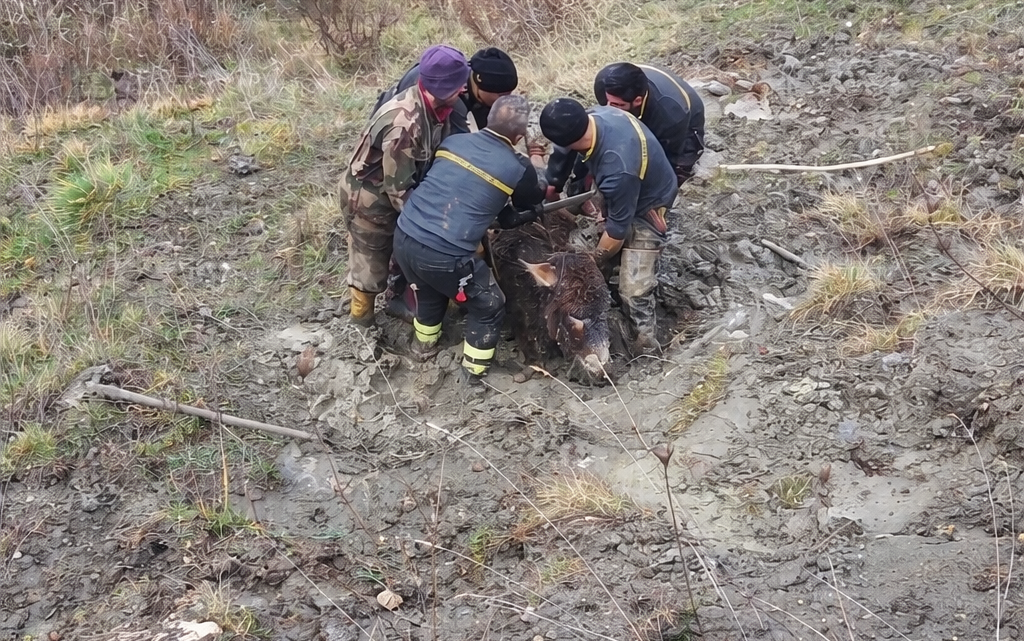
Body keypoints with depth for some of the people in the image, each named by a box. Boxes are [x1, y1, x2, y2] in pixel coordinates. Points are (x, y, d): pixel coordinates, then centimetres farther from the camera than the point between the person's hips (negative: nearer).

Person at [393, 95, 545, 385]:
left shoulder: (455, 141, 7)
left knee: (429, 291, 36)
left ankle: (424, 345, 57)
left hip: (404, 237, 6)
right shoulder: (518, 169, -4)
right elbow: (531, 202, 19)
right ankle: (473, 370, 33)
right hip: (445, 256, -6)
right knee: (489, 307, 21)